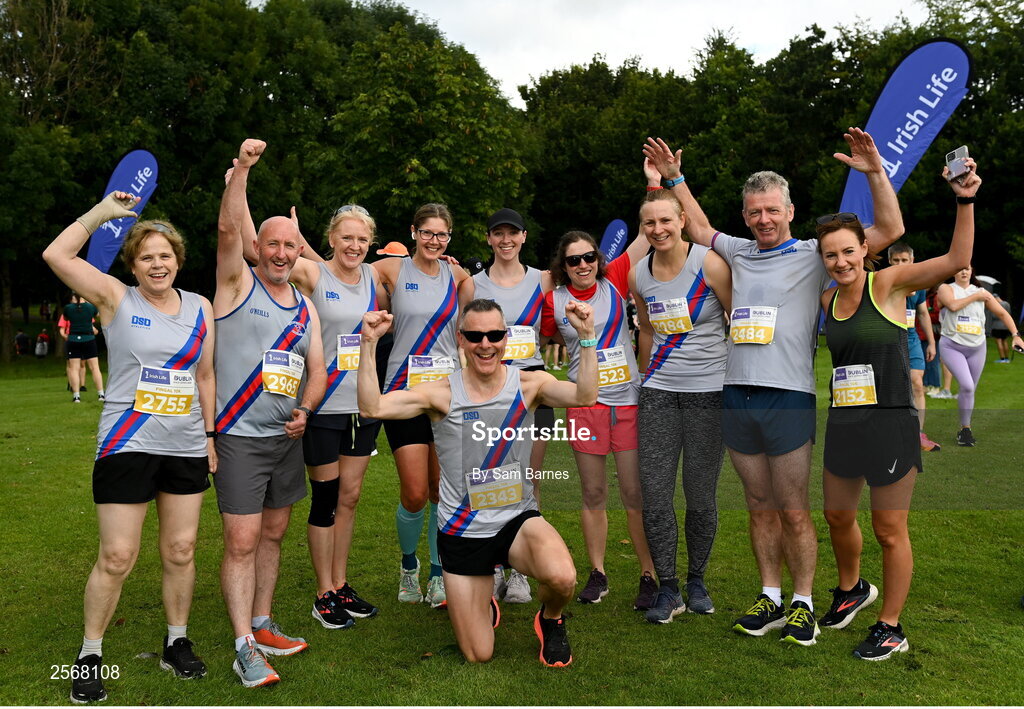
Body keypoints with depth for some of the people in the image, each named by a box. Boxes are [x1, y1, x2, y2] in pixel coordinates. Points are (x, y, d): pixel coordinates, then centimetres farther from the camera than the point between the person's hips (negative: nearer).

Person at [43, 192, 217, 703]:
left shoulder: (200, 308, 9)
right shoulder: (117, 298, -1)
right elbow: (56, 255, -14)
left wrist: (210, 435, 11)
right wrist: (103, 211, -9)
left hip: (186, 448, 4)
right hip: (127, 446, -3)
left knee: (181, 551, 10)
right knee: (117, 557, -2)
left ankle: (177, 643, 28)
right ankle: (90, 655, 18)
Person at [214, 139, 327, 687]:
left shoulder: (305, 307, 12)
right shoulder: (237, 283, -2)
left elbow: (317, 370, 10)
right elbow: (228, 229, -19)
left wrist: (304, 410, -8)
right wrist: (242, 168, -29)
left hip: (288, 437, 6)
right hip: (240, 437, -5)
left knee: (273, 535, 14)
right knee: (241, 542, -5)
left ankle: (262, 628, 28)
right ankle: (245, 651, 2)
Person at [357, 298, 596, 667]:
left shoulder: (528, 385, -7)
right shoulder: (443, 394, -9)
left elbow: (584, 396, -24)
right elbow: (372, 407, -19)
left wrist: (586, 337, -33)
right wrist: (369, 344, -27)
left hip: (518, 520, 0)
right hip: (461, 533, 0)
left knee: (561, 578, -32)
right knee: (478, 655, 7)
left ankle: (550, 621, 7)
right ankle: (485, 606, 45)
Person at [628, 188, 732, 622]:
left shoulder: (709, 264, -9)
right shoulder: (638, 276, 5)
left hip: (709, 391, -3)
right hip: (659, 392, 4)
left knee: (700, 496, 4)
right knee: (654, 493, 0)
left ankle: (697, 581, 26)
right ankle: (667, 589, 14)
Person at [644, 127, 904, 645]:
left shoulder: (815, 255, 3)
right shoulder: (738, 252, 16)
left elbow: (890, 230, -1)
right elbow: (699, 228, 33)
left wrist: (874, 172, -9)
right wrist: (674, 179, 33)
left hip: (788, 398, -4)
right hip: (736, 398, 4)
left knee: (794, 512, 1)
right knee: (760, 508, 12)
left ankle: (802, 603, 15)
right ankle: (770, 599, 23)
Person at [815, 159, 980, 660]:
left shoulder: (888, 284, -9)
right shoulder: (827, 300, 6)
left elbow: (956, 260, -21)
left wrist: (965, 201, -30)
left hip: (891, 423, -6)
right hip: (843, 424, 6)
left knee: (889, 530, 6)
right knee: (838, 516, 19)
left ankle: (891, 628, 23)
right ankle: (852, 589, 47)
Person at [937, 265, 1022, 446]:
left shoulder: (982, 292, 8)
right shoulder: (946, 288, -1)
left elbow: (1002, 313, 12)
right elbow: (953, 305, -22)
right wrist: (975, 296, -10)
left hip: (977, 348, 4)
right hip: (952, 347, -4)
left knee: (971, 390, 9)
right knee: (966, 386, -19)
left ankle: (965, 430, 23)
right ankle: (965, 429, -5)